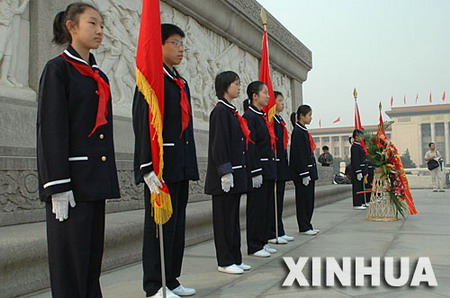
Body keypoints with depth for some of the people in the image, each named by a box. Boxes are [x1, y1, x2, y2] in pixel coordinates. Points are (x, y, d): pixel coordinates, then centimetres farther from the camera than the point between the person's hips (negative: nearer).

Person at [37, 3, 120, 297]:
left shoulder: (100, 77, 17)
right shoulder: (58, 68, -4)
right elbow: (52, 129, -11)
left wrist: (108, 181, 16)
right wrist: (58, 187, -17)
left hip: (96, 180, 7)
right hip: (71, 179, -7)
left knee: (93, 253, 11)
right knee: (70, 256, -2)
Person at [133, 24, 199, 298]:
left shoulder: (182, 83, 19)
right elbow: (143, 124, -15)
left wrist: (190, 168, 18)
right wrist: (148, 168, -22)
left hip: (181, 167, 9)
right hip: (161, 166, -9)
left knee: (177, 224, 12)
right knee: (160, 223, -2)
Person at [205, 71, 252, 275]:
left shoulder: (232, 112, 17)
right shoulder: (220, 111, -11)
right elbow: (218, 144, -17)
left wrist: (240, 172, 18)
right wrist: (225, 172, -20)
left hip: (236, 174, 9)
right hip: (225, 175, -9)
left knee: (233, 217, 13)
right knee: (224, 217, -1)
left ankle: (235, 258, 21)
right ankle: (225, 262, 8)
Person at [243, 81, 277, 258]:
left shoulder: (262, 117, 17)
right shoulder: (249, 117, -12)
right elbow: (250, 146, -18)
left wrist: (272, 170, 18)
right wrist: (256, 172, -21)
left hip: (268, 170, 9)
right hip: (259, 170, -9)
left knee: (268, 208, 13)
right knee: (256, 208, -2)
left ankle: (262, 241, 23)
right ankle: (254, 247, 7)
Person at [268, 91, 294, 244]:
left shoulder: (280, 120, 19)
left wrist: (285, 165, 19)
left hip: (282, 165, 10)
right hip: (274, 165, -10)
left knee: (279, 199, 12)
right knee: (273, 199, -5)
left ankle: (280, 232, 19)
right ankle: (271, 234, 1)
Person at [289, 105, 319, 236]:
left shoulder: (304, 131, 15)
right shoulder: (297, 132, -14)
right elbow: (298, 154, -19)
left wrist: (311, 173, 18)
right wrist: (304, 174, -20)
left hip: (309, 170, 10)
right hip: (301, 172, -10)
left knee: (309, 199, 13)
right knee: (303, 199, -2)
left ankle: (307, 225, 20)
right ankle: (304, 228, 6)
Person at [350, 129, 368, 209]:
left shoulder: (359, 146, 16)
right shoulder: (355, 147, -15)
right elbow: (355, 160, -20)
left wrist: (364, 171, 22)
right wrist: (358, 172, -22)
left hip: (361, 169, 10)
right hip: (357, 170, -10)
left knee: (361, 186, 15)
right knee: (357, 187, -6)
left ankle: (361, 203, 24)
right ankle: (357, 204, -2)